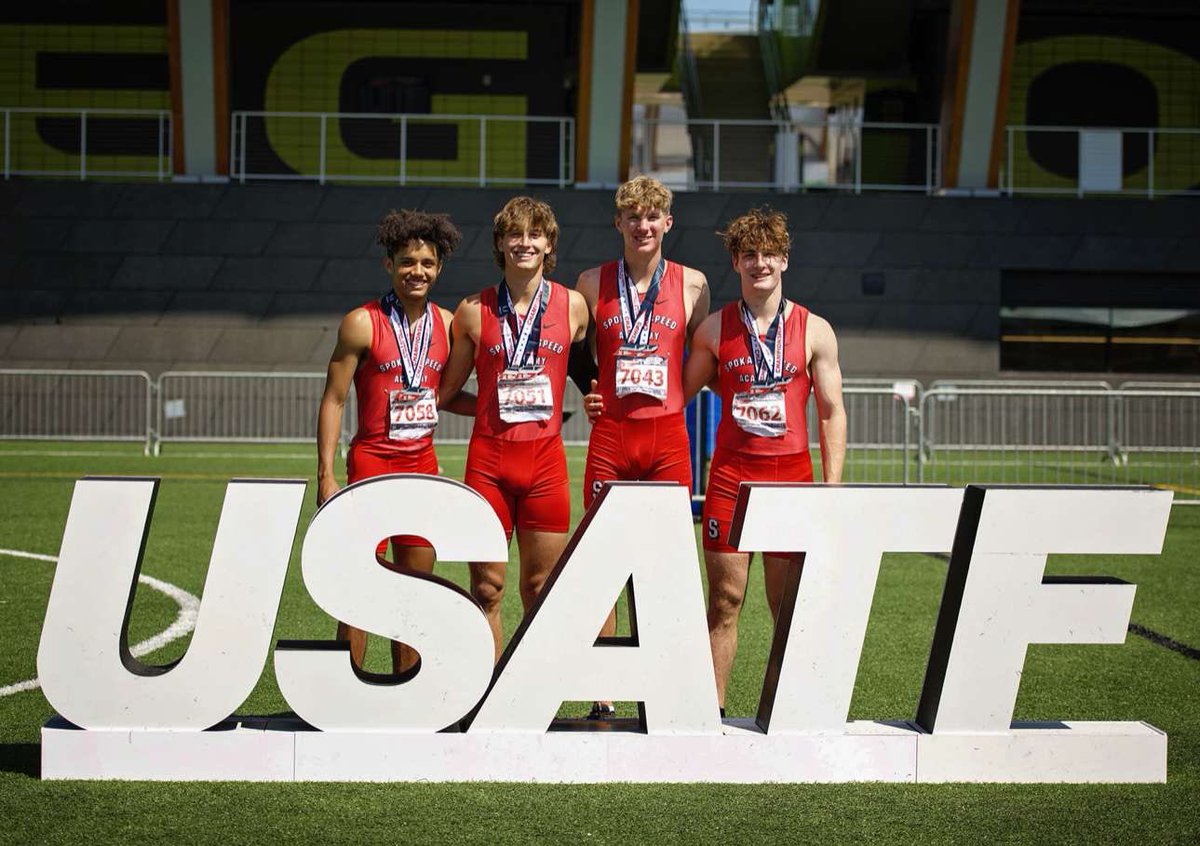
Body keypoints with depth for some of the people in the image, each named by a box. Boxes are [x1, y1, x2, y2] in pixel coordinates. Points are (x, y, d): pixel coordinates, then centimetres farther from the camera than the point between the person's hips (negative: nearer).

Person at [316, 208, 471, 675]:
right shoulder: (362, 324, -6)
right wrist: (326, 475, -11)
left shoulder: (447, 324, 8)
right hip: (372, 461, -5)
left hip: (423, 463, 5)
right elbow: (333, 400, -5)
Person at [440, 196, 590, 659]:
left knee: (541, 589, 5)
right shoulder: (474, 310, 3)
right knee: (486, 588, 1)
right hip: (488, 459, 0)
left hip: (545, 458, 0)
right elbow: (446, 388, 13)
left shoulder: (573, 305, 5)